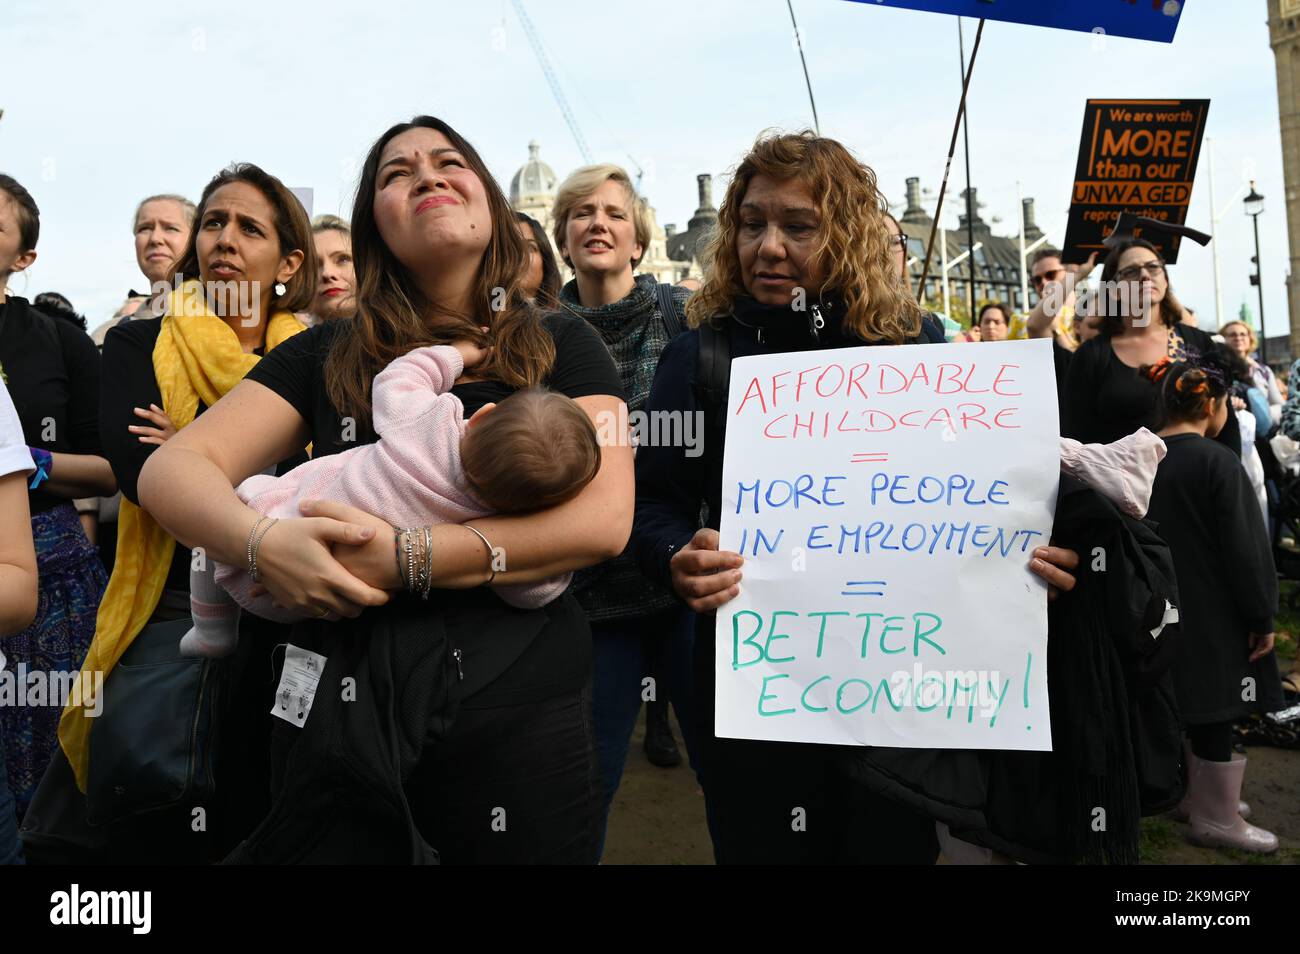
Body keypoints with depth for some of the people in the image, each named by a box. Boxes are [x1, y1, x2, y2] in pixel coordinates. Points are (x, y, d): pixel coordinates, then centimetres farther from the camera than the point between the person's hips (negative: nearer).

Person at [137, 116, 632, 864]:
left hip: (520, 710, -1)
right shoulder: (327, 355, 7)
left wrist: (404, 560, -21)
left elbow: (605, 519, -12)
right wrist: (264, 542, -22)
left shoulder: (562, 347, 2)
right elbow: (173, 469, 0)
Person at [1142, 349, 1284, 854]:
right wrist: (1262, 617, -7)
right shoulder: (1217, 461, -17)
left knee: (1185, 703, 18)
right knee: (1213, 711, 4)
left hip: (1164, 608, 7)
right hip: (1213, 613, -6)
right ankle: (1216, 817, 16)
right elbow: (1245, 548, -16)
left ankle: (1196, 793, 33)